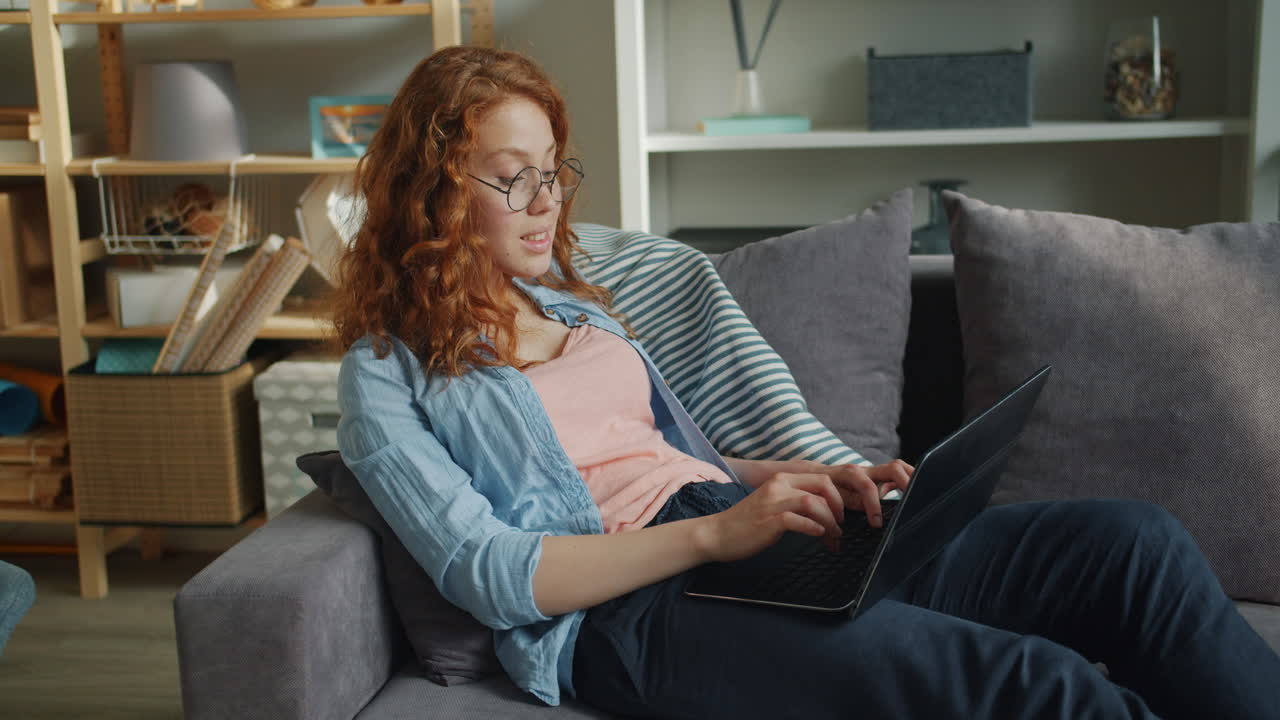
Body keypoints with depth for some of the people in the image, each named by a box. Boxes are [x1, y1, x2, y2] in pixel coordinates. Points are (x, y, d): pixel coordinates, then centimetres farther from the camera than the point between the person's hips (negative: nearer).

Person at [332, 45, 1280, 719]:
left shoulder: (577, 306, 23)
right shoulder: (386, 375, 3)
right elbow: (486, 572, -9)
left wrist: (815, 480, 3)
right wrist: (716, 530, -19)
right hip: (625, 613, -7)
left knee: (1136, 545, -10)